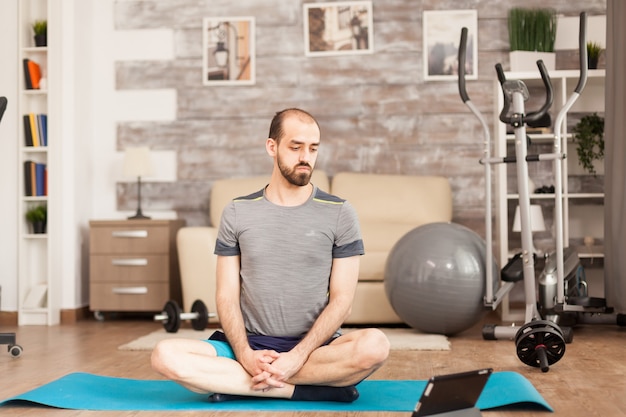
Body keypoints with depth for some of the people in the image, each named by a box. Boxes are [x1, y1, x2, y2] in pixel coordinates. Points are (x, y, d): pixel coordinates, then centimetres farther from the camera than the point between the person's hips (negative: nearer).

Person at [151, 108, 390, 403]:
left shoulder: (339, 213, 1)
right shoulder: (237, 213, 6)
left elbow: (341, 299, -4)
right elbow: (226, 295, 3)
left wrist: (297, 357, -17)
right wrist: (245, 355, -15)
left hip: (314, 347, -1)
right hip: (250, 346, 2)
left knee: (374, 345, -34)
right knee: (165, 355, -25)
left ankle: (236, 382, -22)